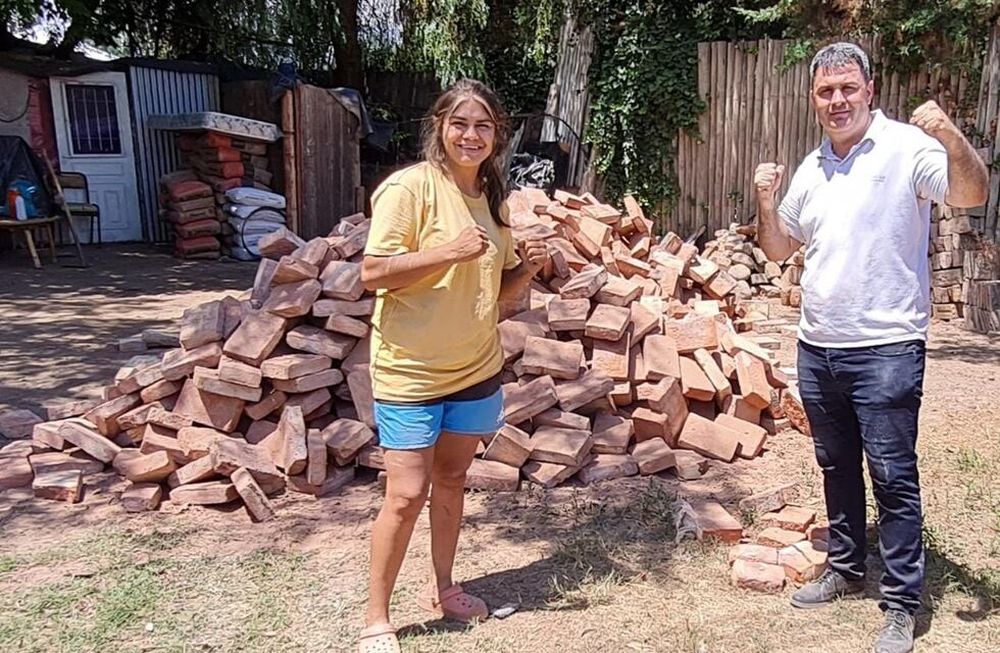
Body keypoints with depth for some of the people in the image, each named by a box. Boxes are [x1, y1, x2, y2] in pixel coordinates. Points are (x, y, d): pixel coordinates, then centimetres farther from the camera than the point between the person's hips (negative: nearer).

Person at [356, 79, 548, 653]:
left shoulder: (493, 197, 8)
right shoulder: (410, 186, -13)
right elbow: (373, 273, -18)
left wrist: (529, 266, -6)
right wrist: (449, 250, -28)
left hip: (476, 368, 6)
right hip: (410, 370, -6)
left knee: (452, 480, 18)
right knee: (407, 496, -2)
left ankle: (443, 588, 37)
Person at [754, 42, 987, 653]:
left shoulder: (907, 147, -7)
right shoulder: (812, 168, 12)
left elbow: (972, 195, -20)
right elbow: (779, 248, 19)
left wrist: (952, 137, -38)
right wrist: (766, 204, 0)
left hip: (886, 350, -6)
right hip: (817, 349, 6)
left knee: (892, 476, 0)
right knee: (837, 466, 18)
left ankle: (902, 603, 14)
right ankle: (846, 569, 35)